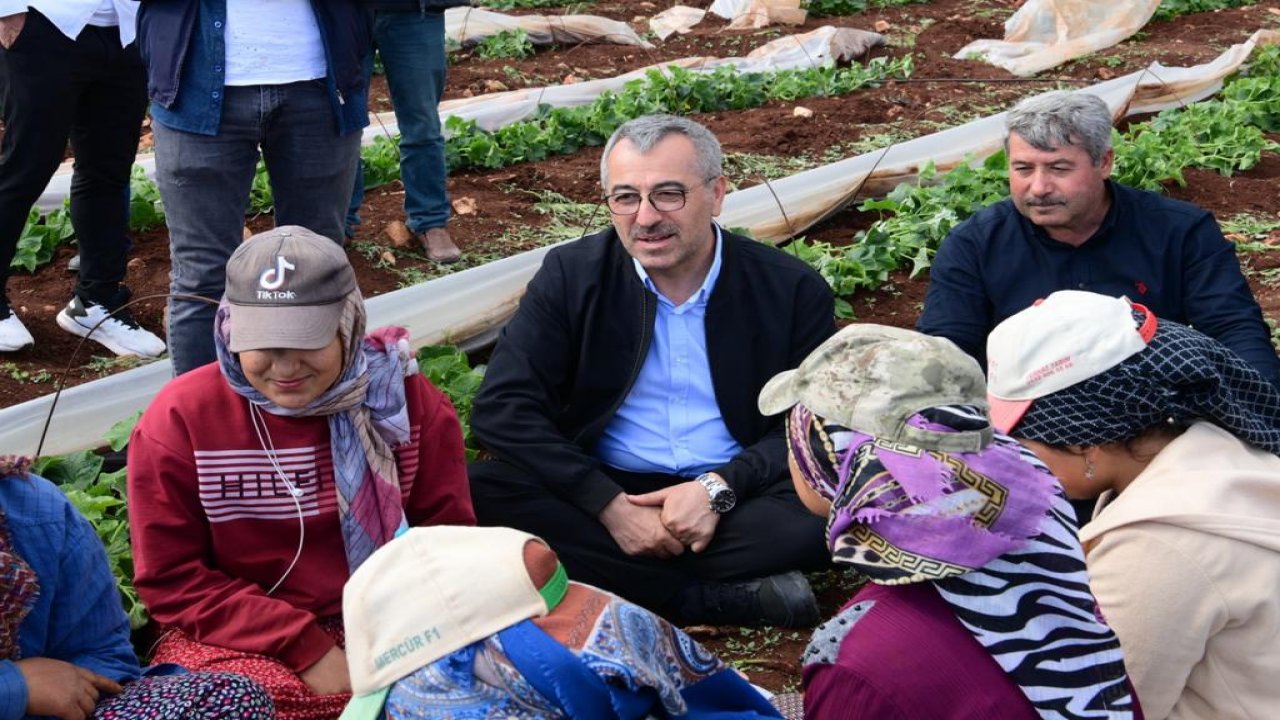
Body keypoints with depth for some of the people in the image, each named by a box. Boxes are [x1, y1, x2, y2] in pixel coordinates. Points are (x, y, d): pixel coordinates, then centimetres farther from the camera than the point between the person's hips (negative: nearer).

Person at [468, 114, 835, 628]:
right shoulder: (571, 275, -2)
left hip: (730, 495, -2)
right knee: (482, 495, -28)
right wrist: (611, 505, -18)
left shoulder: (792, 290, -3)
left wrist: (721, 487, -19)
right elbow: (502, 406, -8)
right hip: (602, 489, 2)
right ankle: (730, 597, -24)